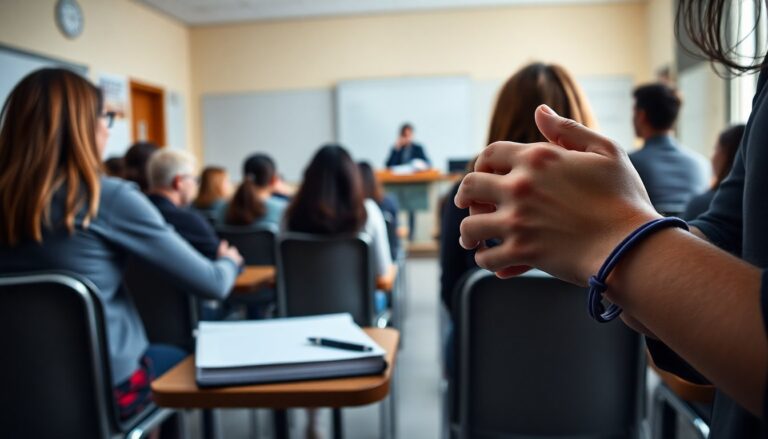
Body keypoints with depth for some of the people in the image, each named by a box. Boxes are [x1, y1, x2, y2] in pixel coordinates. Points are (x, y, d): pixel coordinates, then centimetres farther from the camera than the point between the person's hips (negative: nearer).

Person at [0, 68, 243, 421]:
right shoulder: (110, 198, -19)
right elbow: (212, 284, -14)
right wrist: (229, 261, 7)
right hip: (106, 387, -5)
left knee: (162, 351, 30)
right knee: (183, 359, 26)